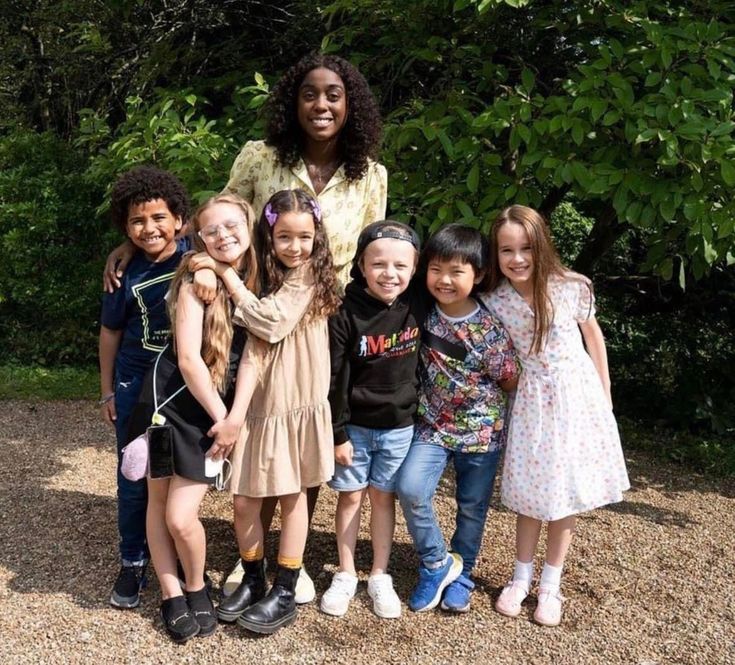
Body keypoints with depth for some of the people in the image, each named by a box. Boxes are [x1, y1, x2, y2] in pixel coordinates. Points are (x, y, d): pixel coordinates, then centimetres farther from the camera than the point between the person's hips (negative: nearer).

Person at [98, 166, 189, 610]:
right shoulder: (127, 272, -7)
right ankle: (134, 563, 23)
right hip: (137, 386, 1)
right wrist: (108, 391, 6)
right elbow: (111, 331, 3)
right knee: (135, 478, 7)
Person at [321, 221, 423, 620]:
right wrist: (338, 434, -11)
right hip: (355, 425, -2)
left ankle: (380, 576, 25)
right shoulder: (346, 314, -16)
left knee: (383, 496, 12)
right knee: (350, 496, 9)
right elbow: (335, 379, -13)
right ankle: (345, 574, 25)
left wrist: (422, 411, 7)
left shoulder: (417, 309, -7)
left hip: (400, 425, 2)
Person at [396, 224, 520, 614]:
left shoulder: (490, 327, -16)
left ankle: (460, 574, 35)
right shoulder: (424, 314, -8)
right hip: (433, 426, 2)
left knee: (473, 507, 12)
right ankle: (436, 563, 5)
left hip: (482, 431, -1)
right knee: (411, 490, -18)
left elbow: (510, 382, -6)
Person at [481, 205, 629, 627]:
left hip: (576, 394, 0)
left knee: (568, 493, 8)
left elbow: (592, 333, 4)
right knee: (531, 492, 9)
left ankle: (551, 584, 23)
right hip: (531, 401, 0)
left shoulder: (572, 288, -11)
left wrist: (605, 390, 9)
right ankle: (522, 578, 28)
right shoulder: (494, 301, -10)